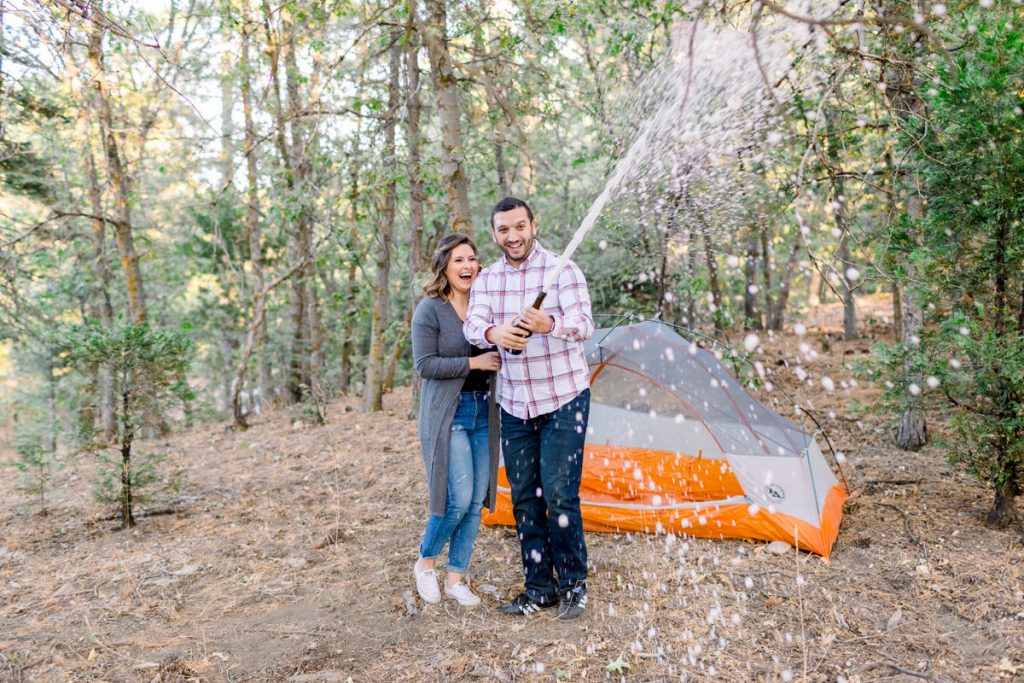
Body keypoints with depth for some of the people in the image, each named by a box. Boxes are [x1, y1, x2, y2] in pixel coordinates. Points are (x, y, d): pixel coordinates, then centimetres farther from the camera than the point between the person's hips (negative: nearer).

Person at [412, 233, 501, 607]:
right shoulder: (430, 309, -9)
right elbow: (424, 364, -15)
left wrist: (498, 359, -5)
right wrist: (473, 363, -19)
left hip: (484, 411, 6)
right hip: (448, 413, -6)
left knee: (477, 501, 7)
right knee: (458, 498, -9)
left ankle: (456, 578, 21)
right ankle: (425, 562, 18)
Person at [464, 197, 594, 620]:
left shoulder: (563, 270, -10)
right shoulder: (487, 280, 4)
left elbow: (584, 324, -21)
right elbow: (472, 324, -11)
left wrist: (549, 325, -43)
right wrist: (493, 333, -35)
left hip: (563, 401, -5)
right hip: (514, 405, 5)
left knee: (559, 496, -6)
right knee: (524, 498, 10)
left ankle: (574, 585, 13)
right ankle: (539, 588, 23)